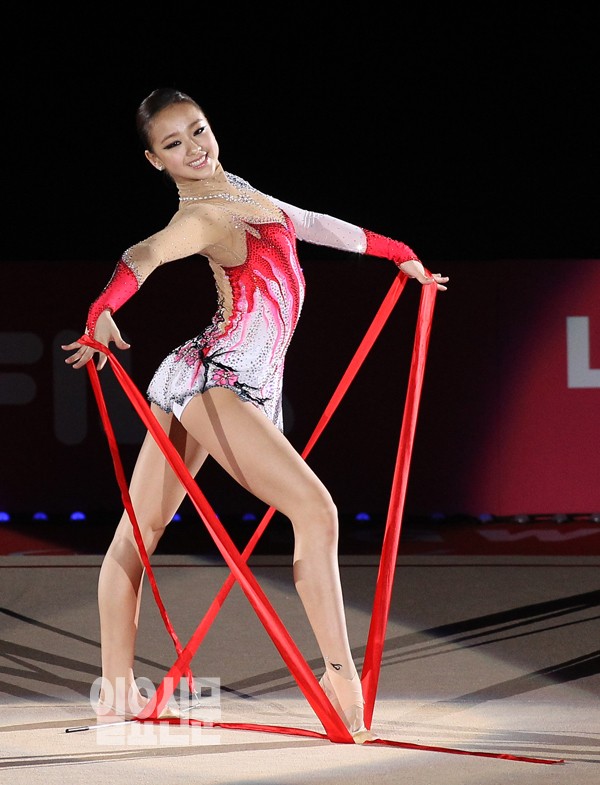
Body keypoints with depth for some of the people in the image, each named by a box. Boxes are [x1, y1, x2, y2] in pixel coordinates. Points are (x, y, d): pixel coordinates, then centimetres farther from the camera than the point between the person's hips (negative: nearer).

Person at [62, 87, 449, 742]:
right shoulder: (202, 217, -13)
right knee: (314, 509, -17)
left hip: (242, 386, 9)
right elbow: (142, 258, -32)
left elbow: (306, 222, 30)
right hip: (211, 380, -9)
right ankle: (341, 674, -18)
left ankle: (117, 686, 10)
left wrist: (397, 252, 41)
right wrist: (100, 314, -51)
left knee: (139, 530, 9)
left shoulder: (234, 190, 15)